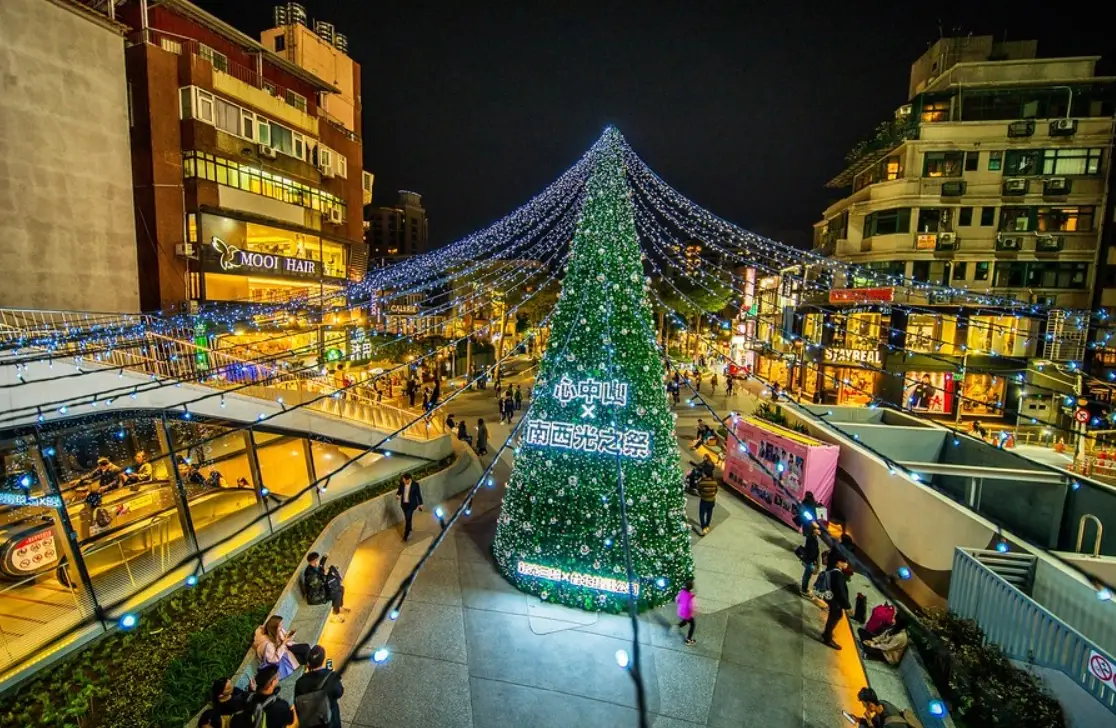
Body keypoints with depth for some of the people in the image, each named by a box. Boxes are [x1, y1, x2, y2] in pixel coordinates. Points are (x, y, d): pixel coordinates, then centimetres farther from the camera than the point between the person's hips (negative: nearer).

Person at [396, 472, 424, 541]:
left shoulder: (415, 484, -22)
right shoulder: (401, 483, -13)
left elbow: (418, 494, -11)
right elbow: (400, 491, 3)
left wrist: (420, 504, -5)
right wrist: (397, 494, -20)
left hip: (411, 504, -4)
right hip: (404, 503, 4)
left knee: (408, 518, -3)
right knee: (407, 518, 20)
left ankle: (406, 534, 13)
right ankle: (409, 530, 45)